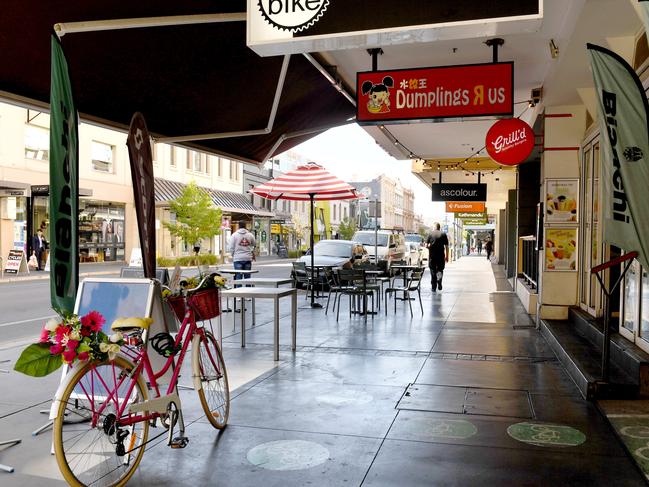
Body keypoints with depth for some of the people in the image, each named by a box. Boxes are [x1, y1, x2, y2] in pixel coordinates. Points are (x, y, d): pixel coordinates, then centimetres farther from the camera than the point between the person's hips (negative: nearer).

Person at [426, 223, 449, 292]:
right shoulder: (443, 234, 2)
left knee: (433, 271, 8)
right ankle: (439, 283, -11)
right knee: (440, 269, 14)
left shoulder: (430, 234, 1)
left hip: (432, 256, 0)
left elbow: (426, 245, -2)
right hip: (441, 255, 0)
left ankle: (434, 288, 9)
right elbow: (446, 246, 0)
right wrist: (447, 256, 7)